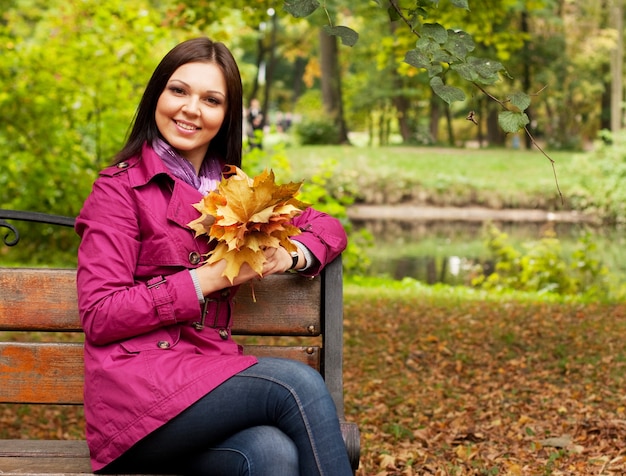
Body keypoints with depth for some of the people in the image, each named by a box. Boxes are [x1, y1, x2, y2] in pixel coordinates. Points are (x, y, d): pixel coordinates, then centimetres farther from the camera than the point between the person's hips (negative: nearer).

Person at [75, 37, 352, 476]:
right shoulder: (121, 188, 1)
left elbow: (328, 227, 24)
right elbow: (99, 317, -7)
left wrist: (289, 254, 1)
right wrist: (208, 279, -11)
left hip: (210, 380, 5)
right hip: (139, 391, -4)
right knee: (297, 383, -25)